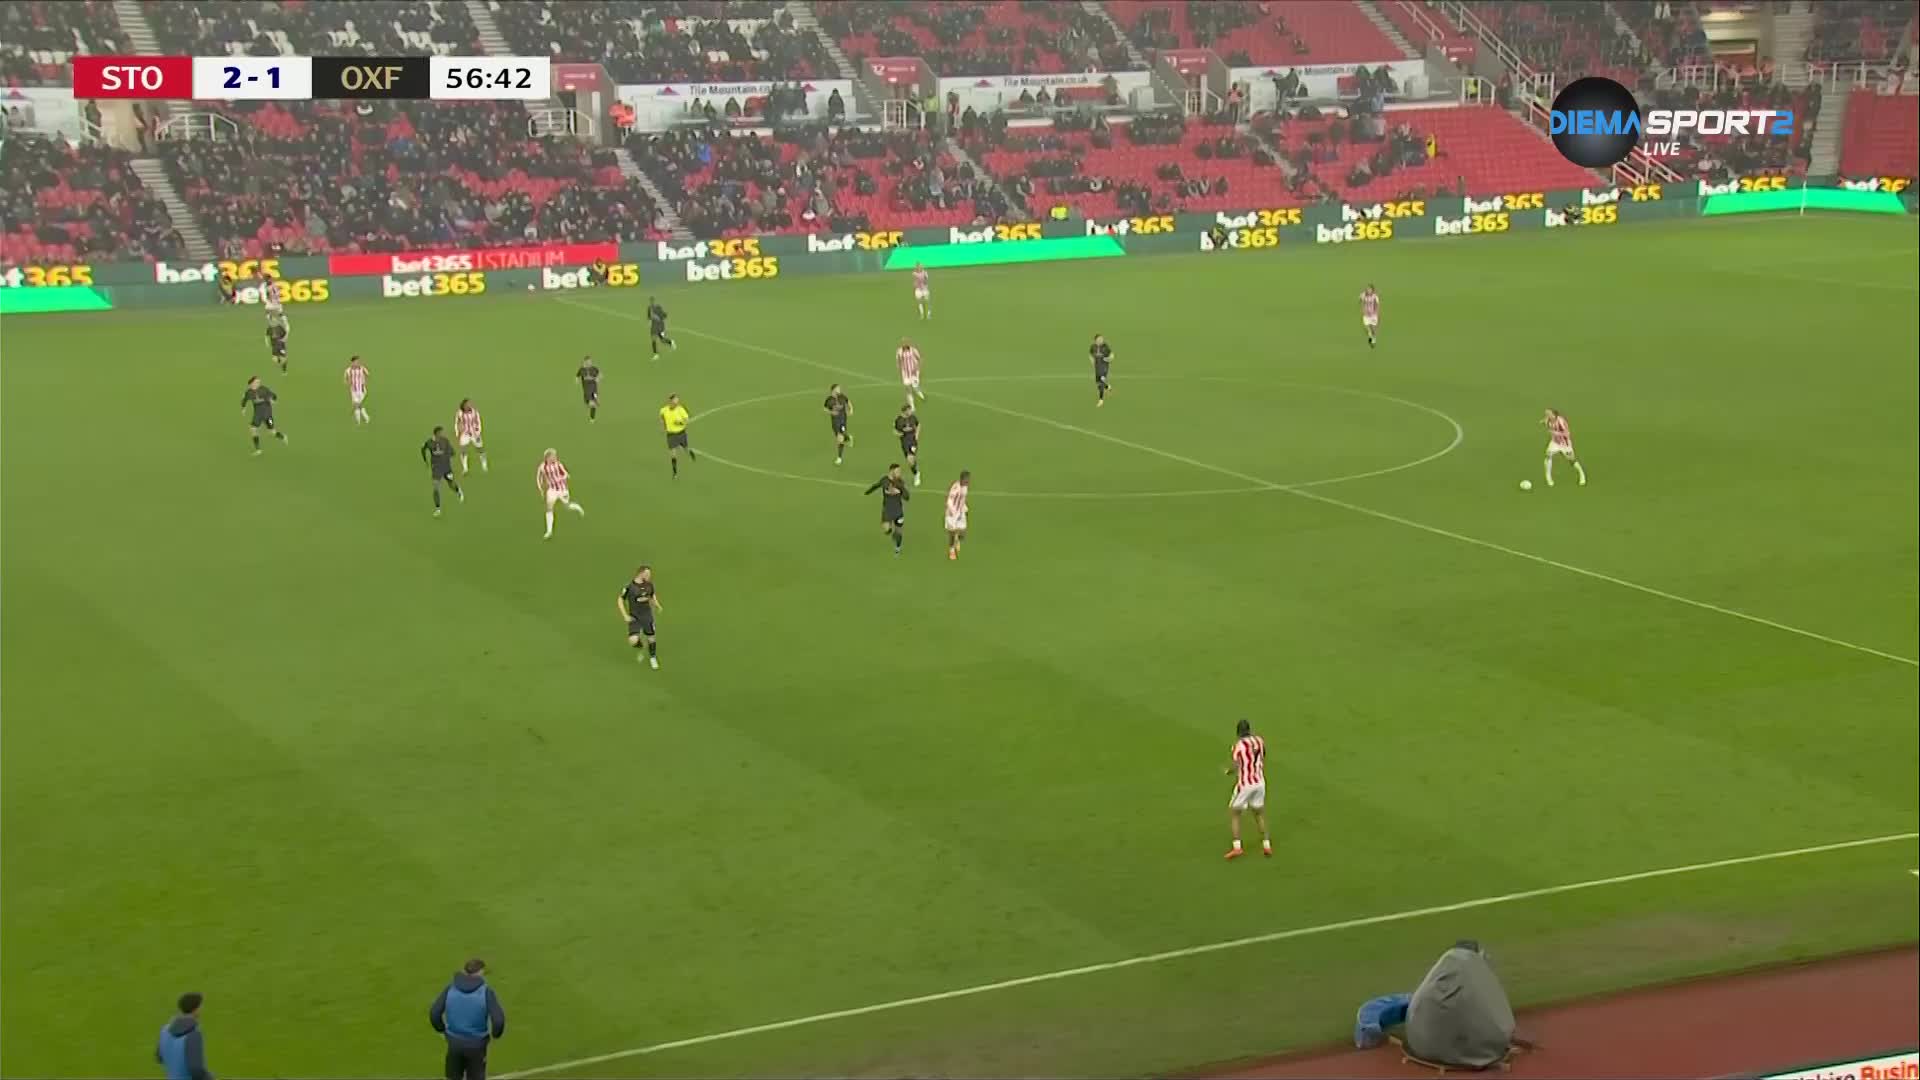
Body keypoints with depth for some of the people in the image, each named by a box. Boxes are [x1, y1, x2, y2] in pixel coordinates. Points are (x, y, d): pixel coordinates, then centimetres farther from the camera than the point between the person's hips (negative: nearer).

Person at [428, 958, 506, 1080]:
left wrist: (443, 1030, 11)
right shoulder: (486, 991, -12)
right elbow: (498, 1019, -20)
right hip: (476, 1045, -2)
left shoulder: (451, 988, -4)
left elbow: (434, 1013, -7)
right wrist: (496, 1034, 2)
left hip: (454, 1042, 2)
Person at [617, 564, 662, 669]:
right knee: (633, 641, -18)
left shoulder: (649, 584, -2)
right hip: (634, 617, -4)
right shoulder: (629, 586, -16)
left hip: (647, 616, 4)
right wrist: (625, 616, -11)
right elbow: (621, 600, -5)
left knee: (651, 638, 7)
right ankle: (640, 648, 18)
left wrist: (657, 605, 0)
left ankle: (653, 658, 32)